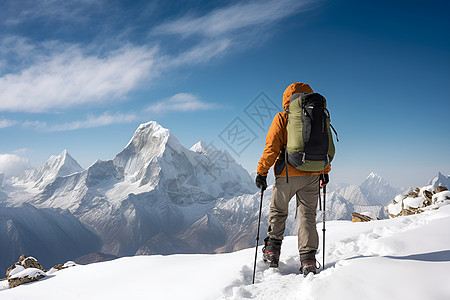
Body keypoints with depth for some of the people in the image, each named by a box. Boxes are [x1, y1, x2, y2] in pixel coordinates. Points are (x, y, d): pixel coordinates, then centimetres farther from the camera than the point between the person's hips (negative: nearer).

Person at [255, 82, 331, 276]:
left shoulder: (282, 118, -2)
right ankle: (308, 260, 0)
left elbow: (272, 147, -7)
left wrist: (262, 171, -1)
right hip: (312, 175, 3)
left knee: (278, 211, 15)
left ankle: (272, 251, 14)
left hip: (287, 174, -3)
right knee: (307, 215, 7)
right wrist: (325, 172, 22)